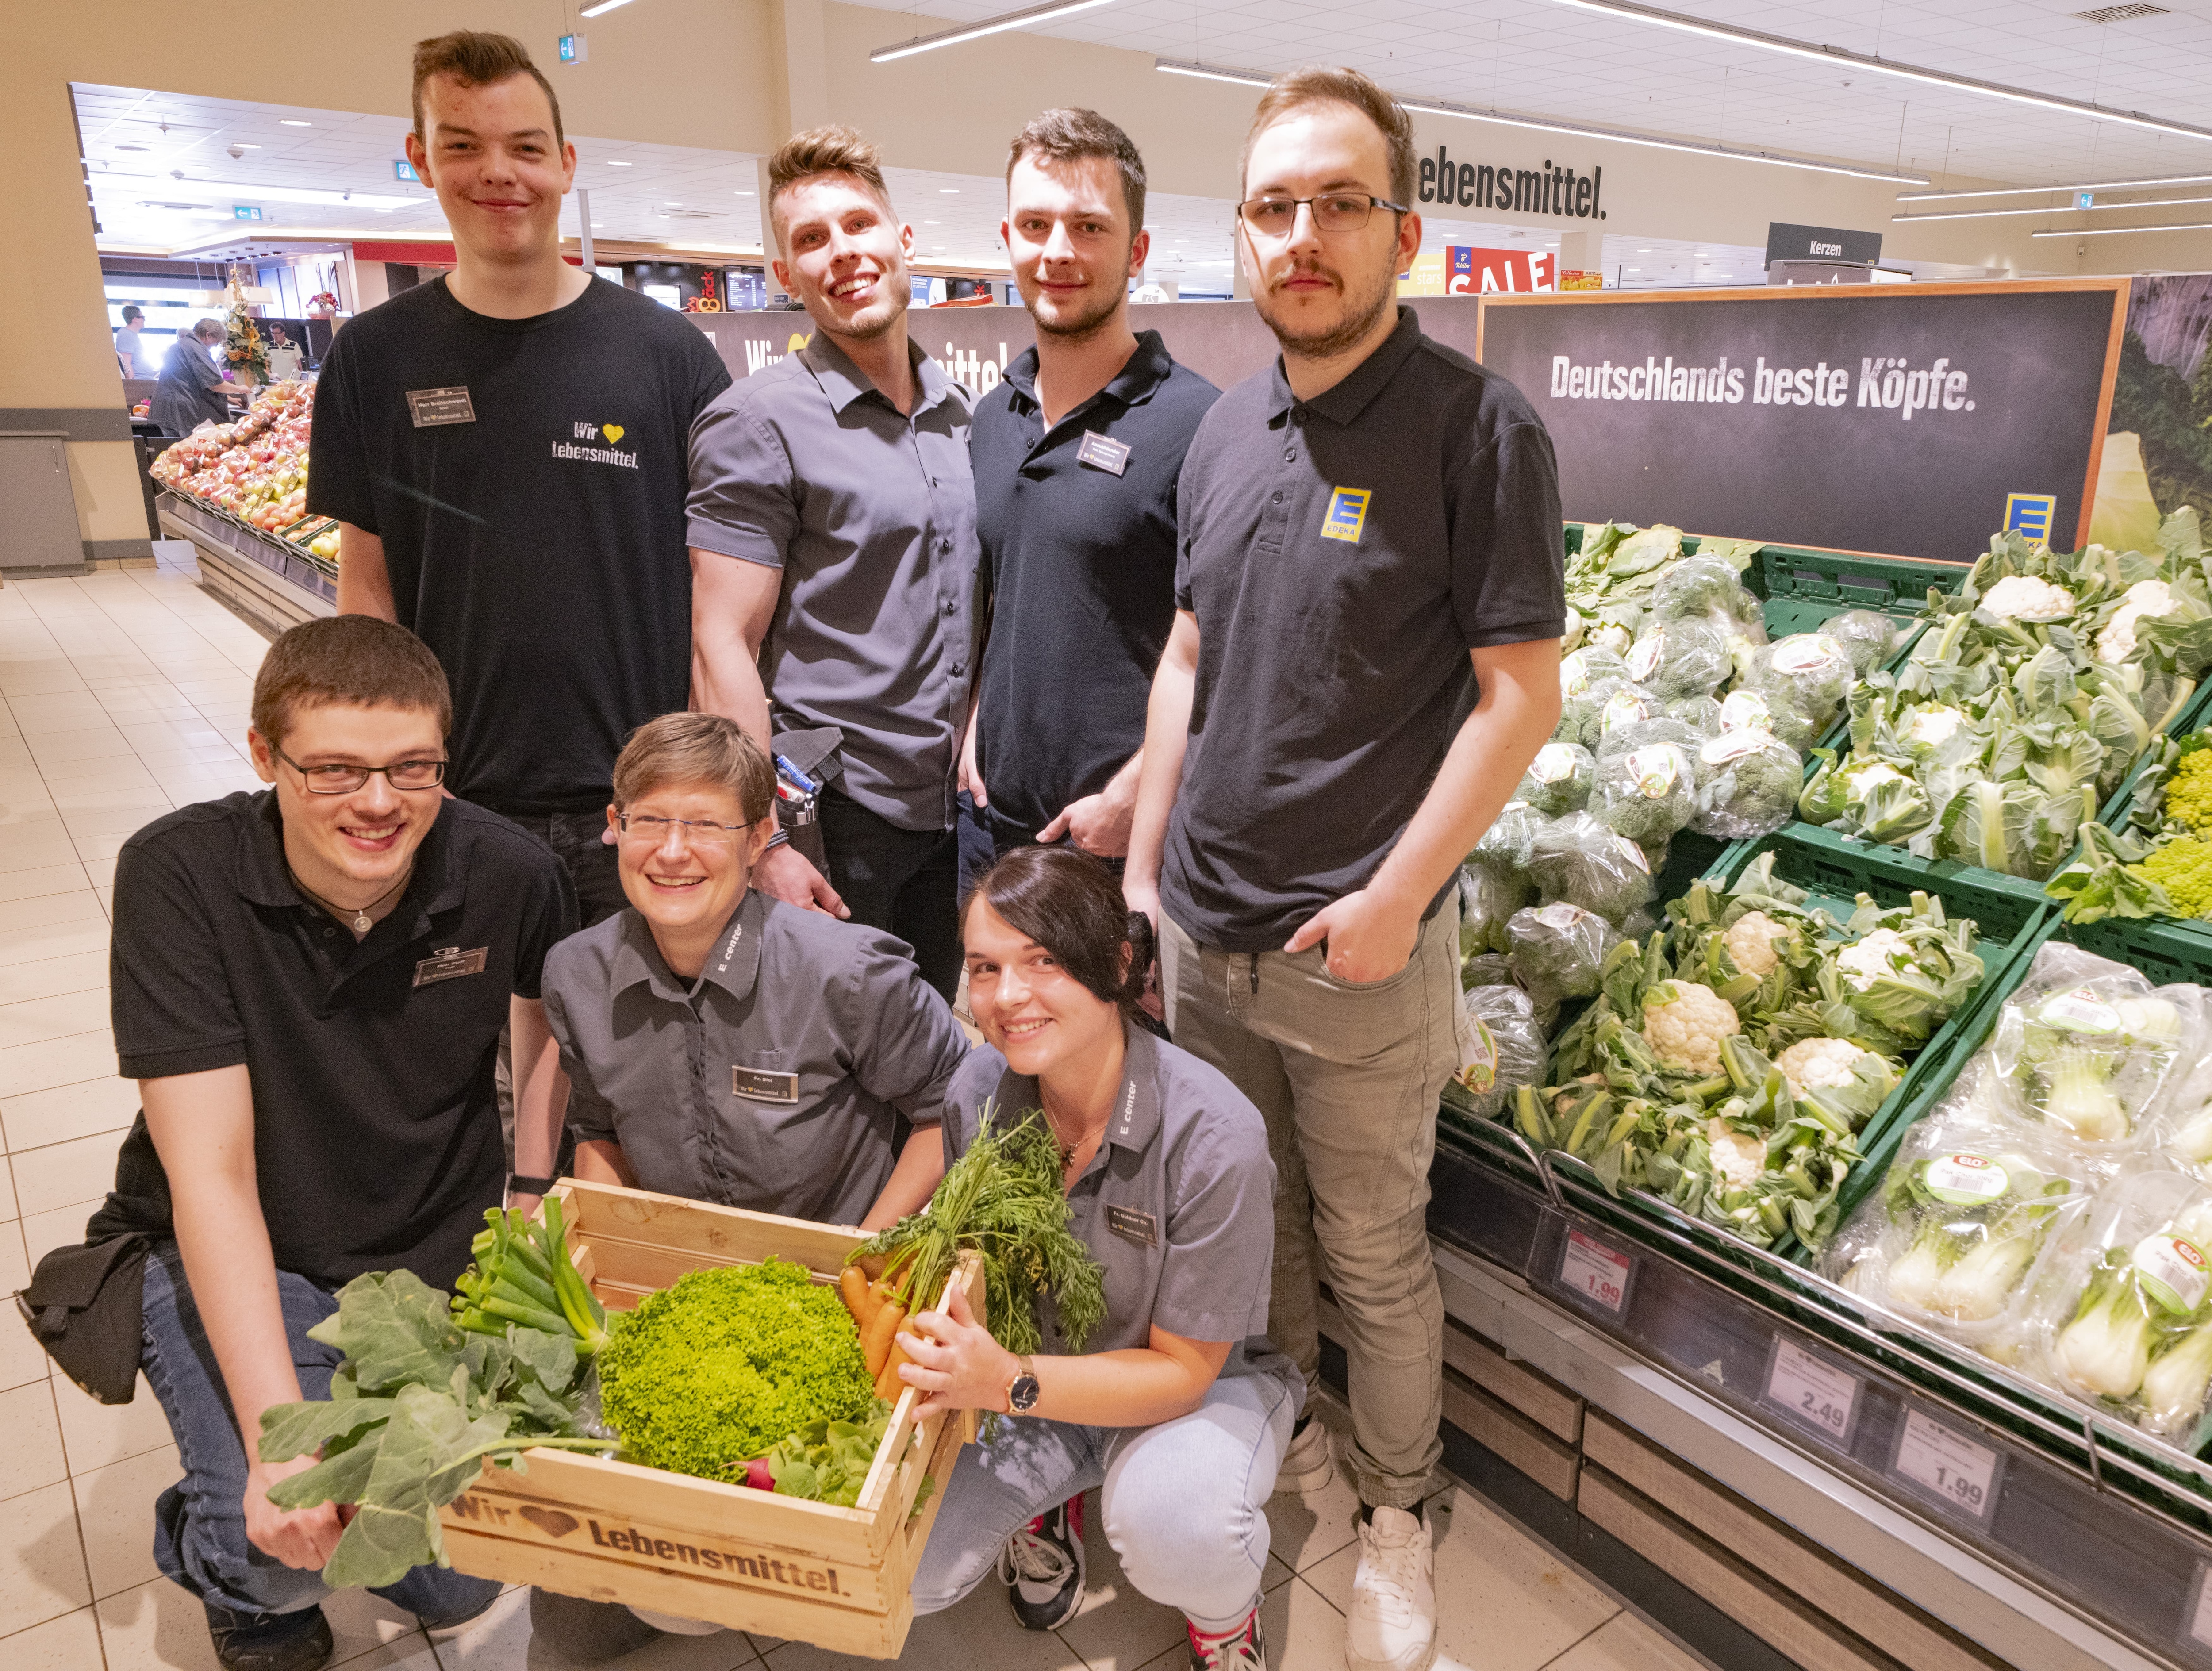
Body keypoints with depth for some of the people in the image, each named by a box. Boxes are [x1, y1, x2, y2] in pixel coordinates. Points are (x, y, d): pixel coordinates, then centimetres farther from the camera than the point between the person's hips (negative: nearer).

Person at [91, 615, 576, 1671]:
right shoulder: (178, 874, -23)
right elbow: (210, 1171, -25)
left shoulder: (506, 873, -16)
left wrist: (532, 1190, -1)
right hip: (235, 1258, -2)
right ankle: (213, 1549, 14)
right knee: (283, 1548, -23)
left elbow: (545, 1002, 8)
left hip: (445, 1254, 3)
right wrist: (278, 1435, -32)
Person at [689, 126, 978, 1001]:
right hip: (829, 819, -6)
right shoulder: (758, 422, -11)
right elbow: (723, 649, -15)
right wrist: (766, 846, -19)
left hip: (946, 806, 6)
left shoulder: (958, 413, 10)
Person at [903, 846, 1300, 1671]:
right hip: (1028, 1371, 4)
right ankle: (1048, 1500, 17)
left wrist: (1011, 1384, -36)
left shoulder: (1213, 1136, -30)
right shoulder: (979, 1090, -16)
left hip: (1204, 1382, -3)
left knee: (1176, 1529, -35)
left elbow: (1182, 1370, -22)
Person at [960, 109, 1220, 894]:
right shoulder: (990, 418, 9)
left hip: (1126, 831, -6)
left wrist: (1131, 798, -17)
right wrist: (973, 735, 7)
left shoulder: (1196, 423, -12)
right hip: (990, 815, 6)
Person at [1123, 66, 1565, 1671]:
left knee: (1375, 1254, 12)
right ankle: (1271, 1434, 45)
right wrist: (1144, 862, 10)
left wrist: (1395, 899, -16)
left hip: (1359, 951, -5)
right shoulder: (1227, 431, 7)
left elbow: (1523, 693, -13)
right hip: (1201, 934, 6)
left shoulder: (1477, 426, -11)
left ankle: (1396, 1510, 34)